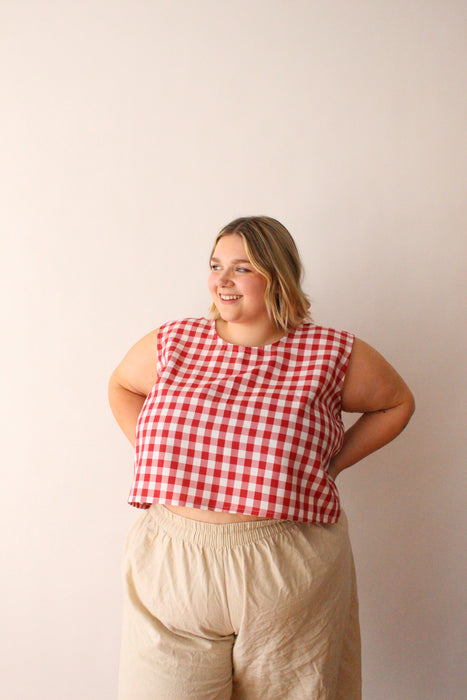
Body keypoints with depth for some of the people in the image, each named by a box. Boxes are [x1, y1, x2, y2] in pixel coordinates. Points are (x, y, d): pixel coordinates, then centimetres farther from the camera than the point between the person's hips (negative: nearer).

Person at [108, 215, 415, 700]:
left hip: (288, 572, -1)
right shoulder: (172, 343, 2)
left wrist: (330, 465, 2)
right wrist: (151, 454, 8)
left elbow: (395, 404, 12)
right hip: (172, 565, 2)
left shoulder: (331, 355, -4)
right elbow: (121, 386, 22)